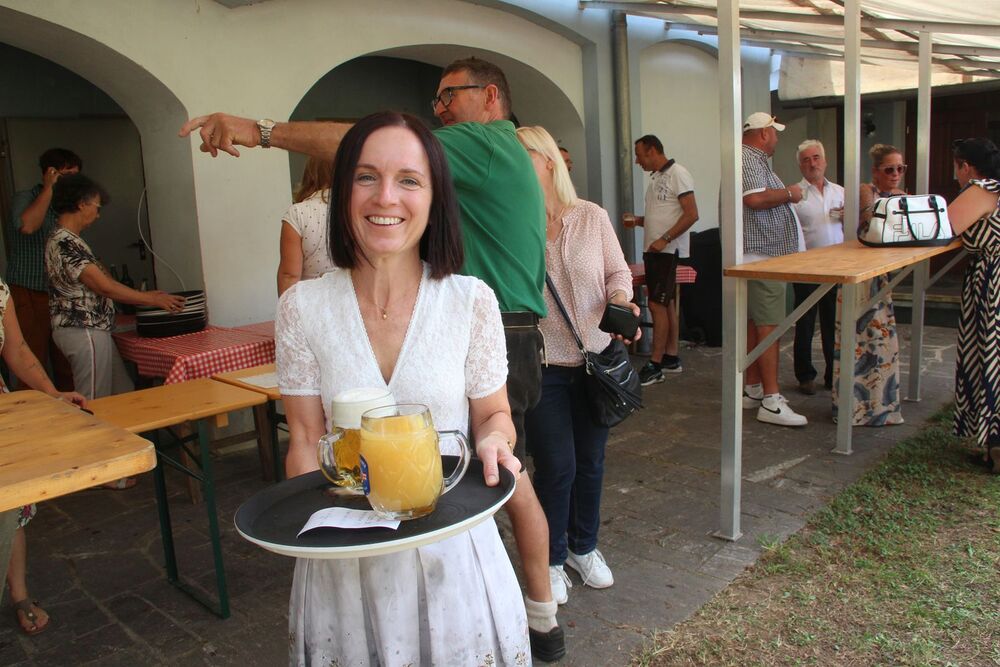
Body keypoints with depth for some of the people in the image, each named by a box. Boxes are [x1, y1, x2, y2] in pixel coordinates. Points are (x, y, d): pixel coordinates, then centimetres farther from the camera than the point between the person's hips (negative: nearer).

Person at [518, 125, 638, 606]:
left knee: (590, 461, 16)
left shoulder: (592, 217, -1)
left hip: (594, 359, 3)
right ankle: (552, 559, 26)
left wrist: (620, 302, -13)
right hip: (541, 367, -3)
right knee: (556, 466, 1)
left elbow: (617, 272, 7)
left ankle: (584, 547, 39)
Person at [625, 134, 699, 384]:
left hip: (668, 251, -9)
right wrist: (637, 220, 6)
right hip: (654, 250, 9)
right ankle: (671, 358, 20)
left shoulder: (677, 174, -11)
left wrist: (664, 239, -21)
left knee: (657, 305, -9)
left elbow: (691, 214, -17)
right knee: (667, 304, 12)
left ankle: (655, 365, -5)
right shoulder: (656, 178, 16)